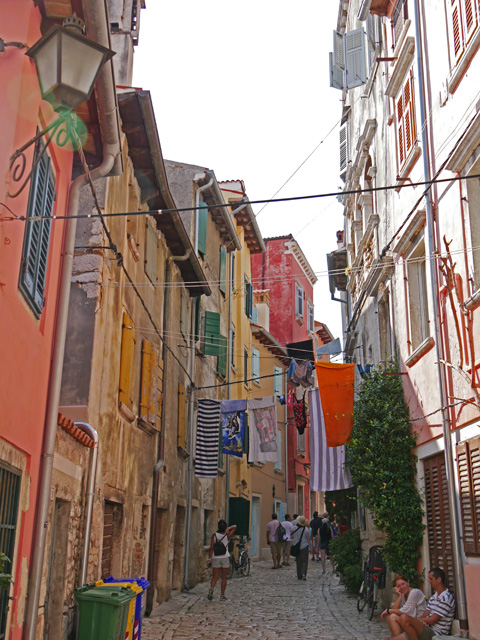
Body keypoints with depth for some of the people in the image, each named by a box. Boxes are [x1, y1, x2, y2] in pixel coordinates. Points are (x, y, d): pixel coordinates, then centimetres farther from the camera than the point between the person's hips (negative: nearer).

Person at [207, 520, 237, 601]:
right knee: (224, 577, 9)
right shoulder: (227, 536, -7)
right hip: (225, 557, -1)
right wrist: (227, 529, -7)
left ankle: (211, 588, -19)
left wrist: (209, 558, -3)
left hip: (216, 558, 1)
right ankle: (222, 595, 9)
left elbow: (211, 548, -7)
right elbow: (235, 526, 2)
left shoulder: (214, 535, -6)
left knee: (215, 576, 7)